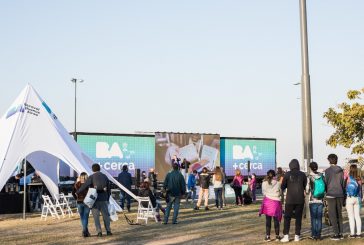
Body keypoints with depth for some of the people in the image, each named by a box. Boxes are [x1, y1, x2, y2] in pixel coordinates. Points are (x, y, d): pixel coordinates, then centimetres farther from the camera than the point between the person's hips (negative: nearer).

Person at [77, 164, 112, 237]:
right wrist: (107, 198, 23)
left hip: (94, 199, -3)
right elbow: (108, 189, 14)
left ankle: (99, 231, -4)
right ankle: (108, 230, 5)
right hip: (103, 199, 3)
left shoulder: (91, 177, -6)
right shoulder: (104, 176, 10)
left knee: (96, 216, 3)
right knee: (105, 215, 10)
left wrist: (77, 192, -4)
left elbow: (84, 186, -15)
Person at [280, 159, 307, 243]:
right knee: (298, 217, 9)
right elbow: (306, 187, 8)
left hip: (290, 199, -2)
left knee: (287, 217, 4)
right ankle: (297, 236, 8)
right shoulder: (302, 174, 1)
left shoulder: (287, 174, -5)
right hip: (300, 200, 2)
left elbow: (283, 186, 0)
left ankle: (286, 236, -2)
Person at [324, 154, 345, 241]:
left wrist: (326, 192, 7)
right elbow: (343, 183, 8)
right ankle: (340, 233, 13)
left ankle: (336, 234, -2)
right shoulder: (341, 171, 5)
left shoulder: (327, 171, -7)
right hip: (340, 194, 5)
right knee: (339, 214, 12)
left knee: (332, 215, 0)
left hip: (331, 195, -5)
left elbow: (326, 183, -7)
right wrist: (343, 196, 14)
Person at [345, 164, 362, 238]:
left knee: (351, 217, 1)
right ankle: (358, 233, 10)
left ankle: (352, 234, 2)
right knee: (357, 216, 9)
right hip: (357, 199, 3)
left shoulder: (348, 178, -10)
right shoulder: (359, 179, 0)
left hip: (349, 198, -3)